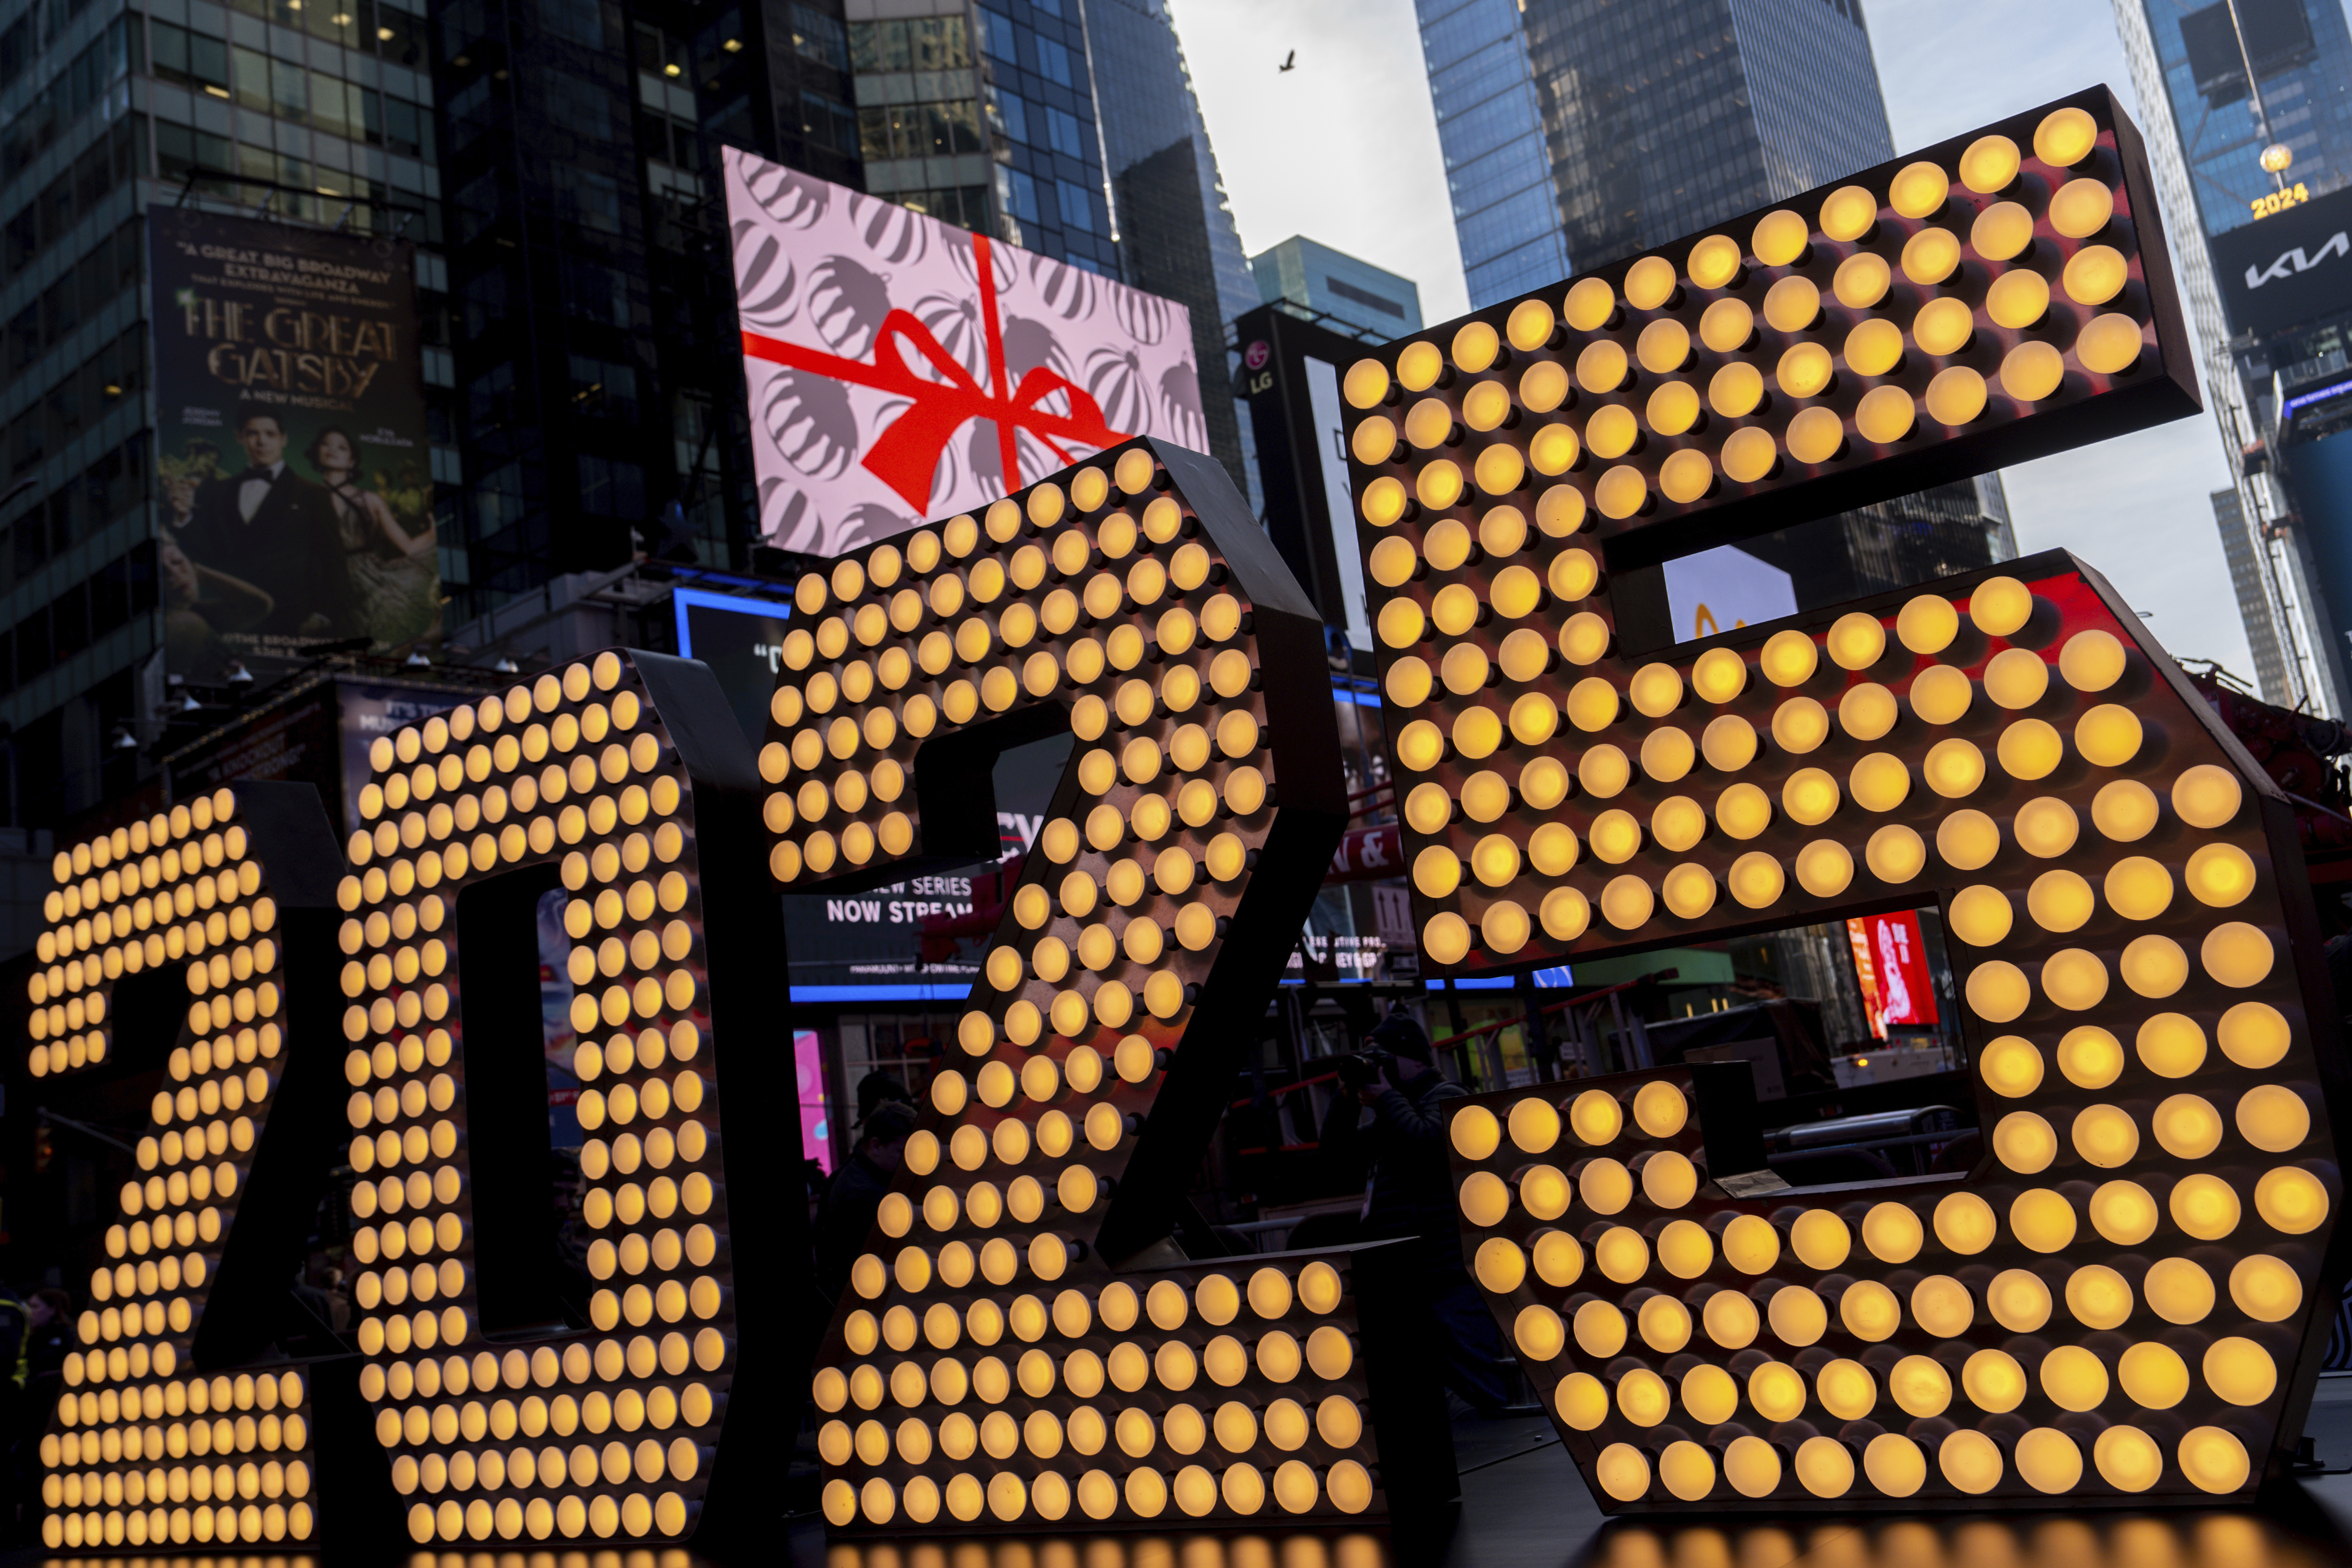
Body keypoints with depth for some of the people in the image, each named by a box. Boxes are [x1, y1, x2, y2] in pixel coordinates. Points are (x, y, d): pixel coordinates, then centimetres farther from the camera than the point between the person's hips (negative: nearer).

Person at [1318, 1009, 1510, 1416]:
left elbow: (1427, 1144, -26)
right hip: (1405, 1275, 10)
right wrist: (1348, 1098, 7)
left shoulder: (1444, 1097, -4)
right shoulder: (1396, 1109, 24)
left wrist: (1386, 1098, -12)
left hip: (1451, 1279, -10)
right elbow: (1337, 1154, 20)